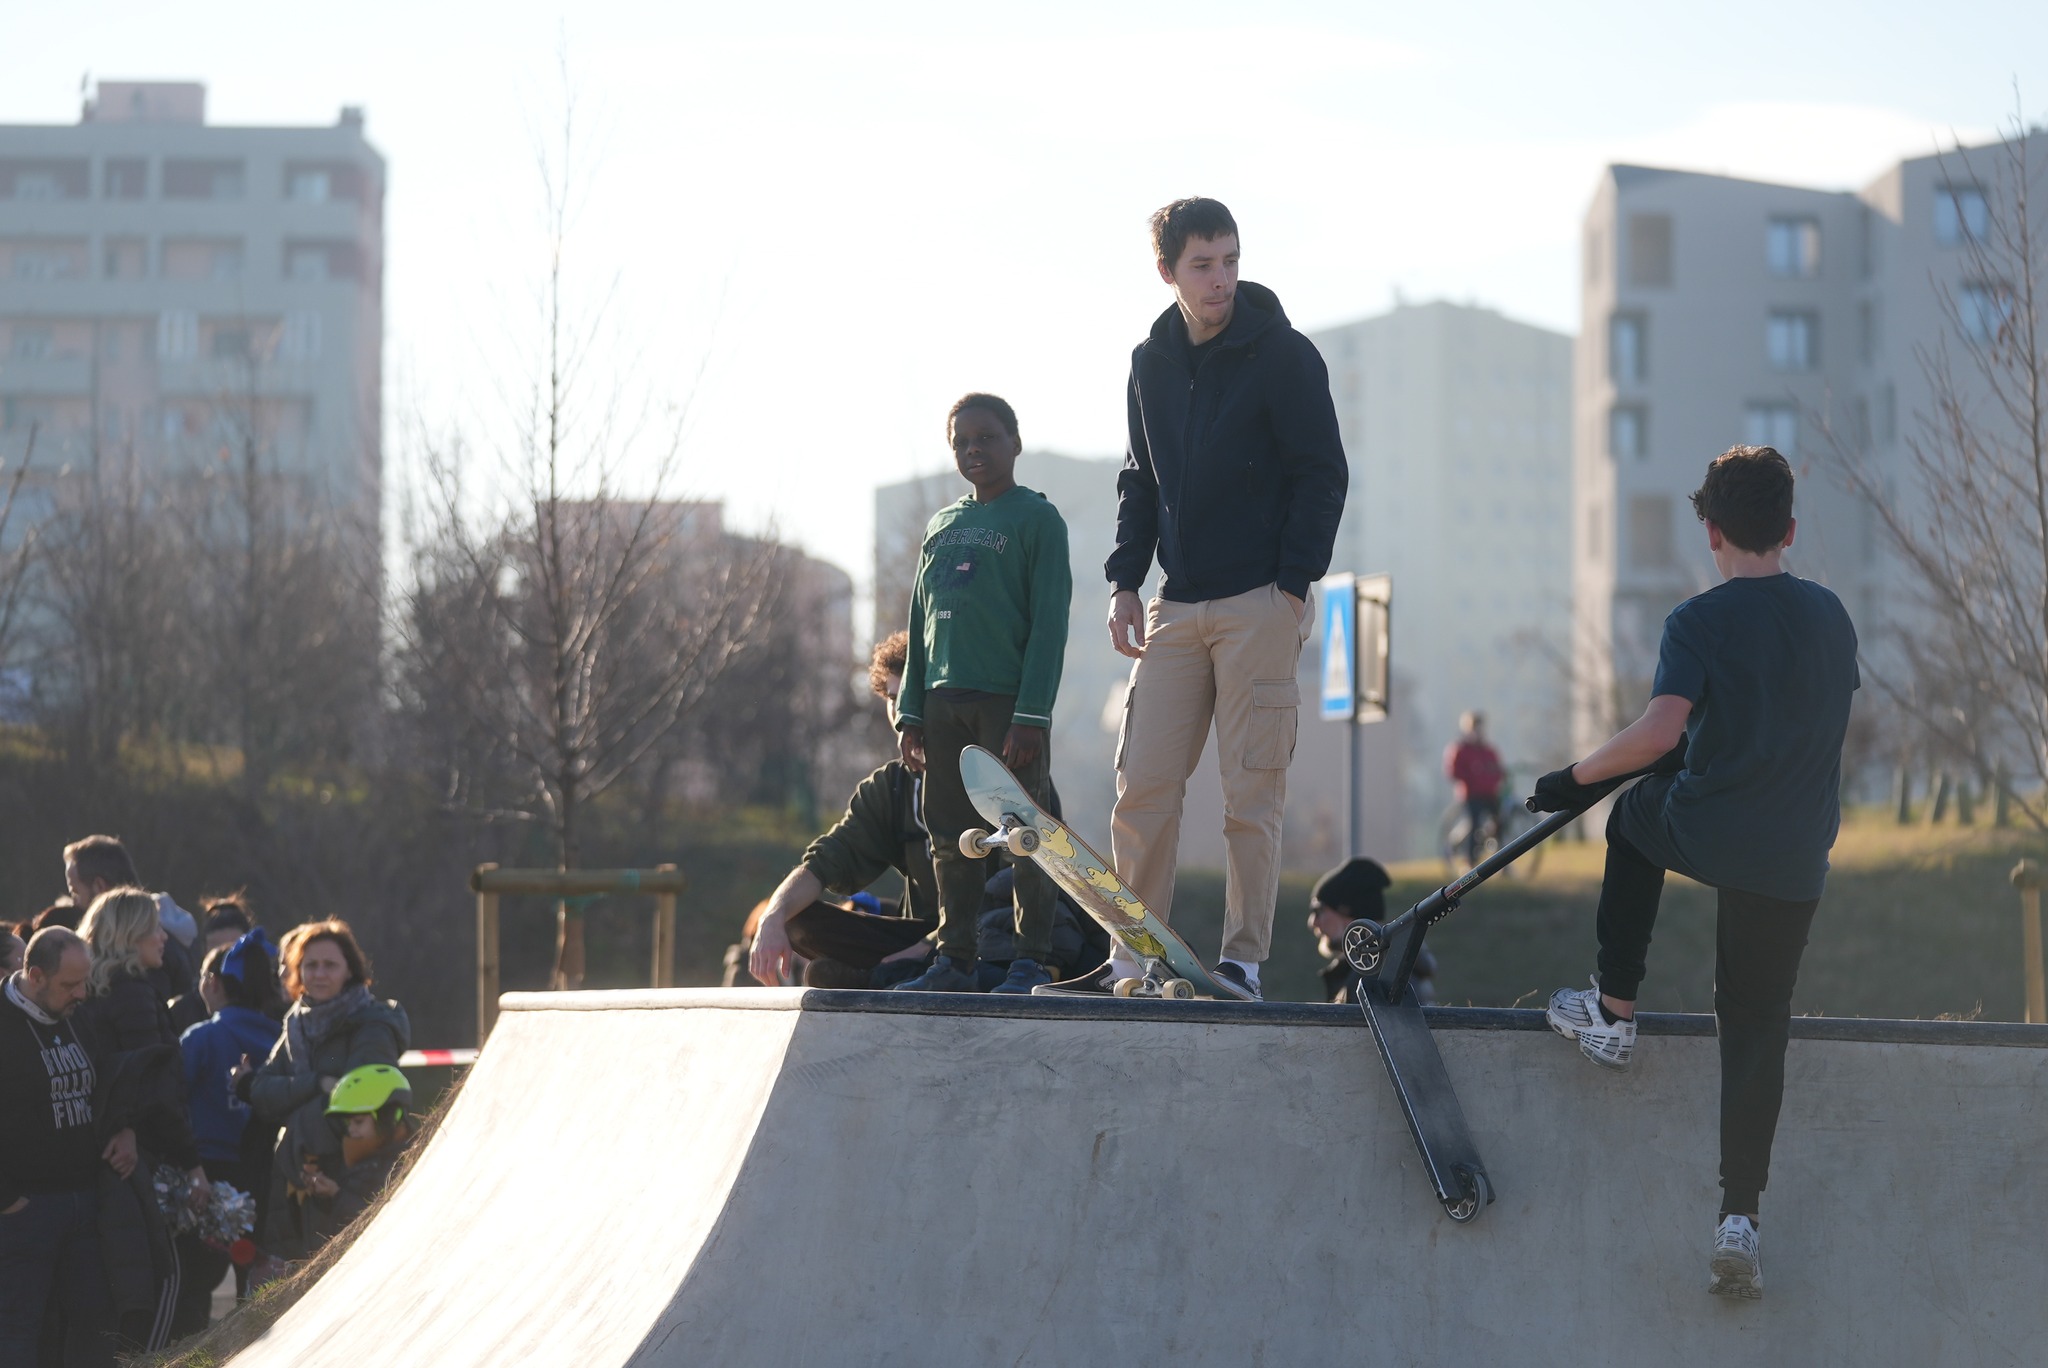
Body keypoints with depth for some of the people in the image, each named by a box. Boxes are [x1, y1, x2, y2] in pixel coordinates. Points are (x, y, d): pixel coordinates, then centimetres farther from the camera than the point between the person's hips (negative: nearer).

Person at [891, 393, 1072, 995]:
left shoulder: (1036, 518, -1)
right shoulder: (940, 526, 17)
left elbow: (1049, 623, -7)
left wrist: (1031, 715, -14)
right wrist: (911, 713, 11)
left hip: (1008, 699, -6)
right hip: (945, 700, 6)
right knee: (951, 839, 7)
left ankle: (1032, 962, -1)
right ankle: (954, 960, 11)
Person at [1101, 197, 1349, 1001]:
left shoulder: (1282, 355, -3)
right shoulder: (1152, 365, 12)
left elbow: (1322, 475, -3)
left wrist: (1291, 585, -12)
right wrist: (1125, 580, 9)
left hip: (1259, 603, -5)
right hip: (1176, 609, 5)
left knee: (1252, 792, -4)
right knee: (1143, 785, -2)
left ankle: (1244, 960, 1)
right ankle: (1132, 958, 3)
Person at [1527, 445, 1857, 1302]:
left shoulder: (1700, 622, -9)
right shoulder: (1831, 618, 8)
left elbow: (1661, 731, -22)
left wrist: (1577, 777, -11)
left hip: (1702, 834, -3)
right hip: (1794, 861, 3)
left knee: (1633, 818, 32)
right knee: (1757, 1025, 10)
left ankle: (1614, 1012, 29)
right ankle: (1740, 1217, -2)